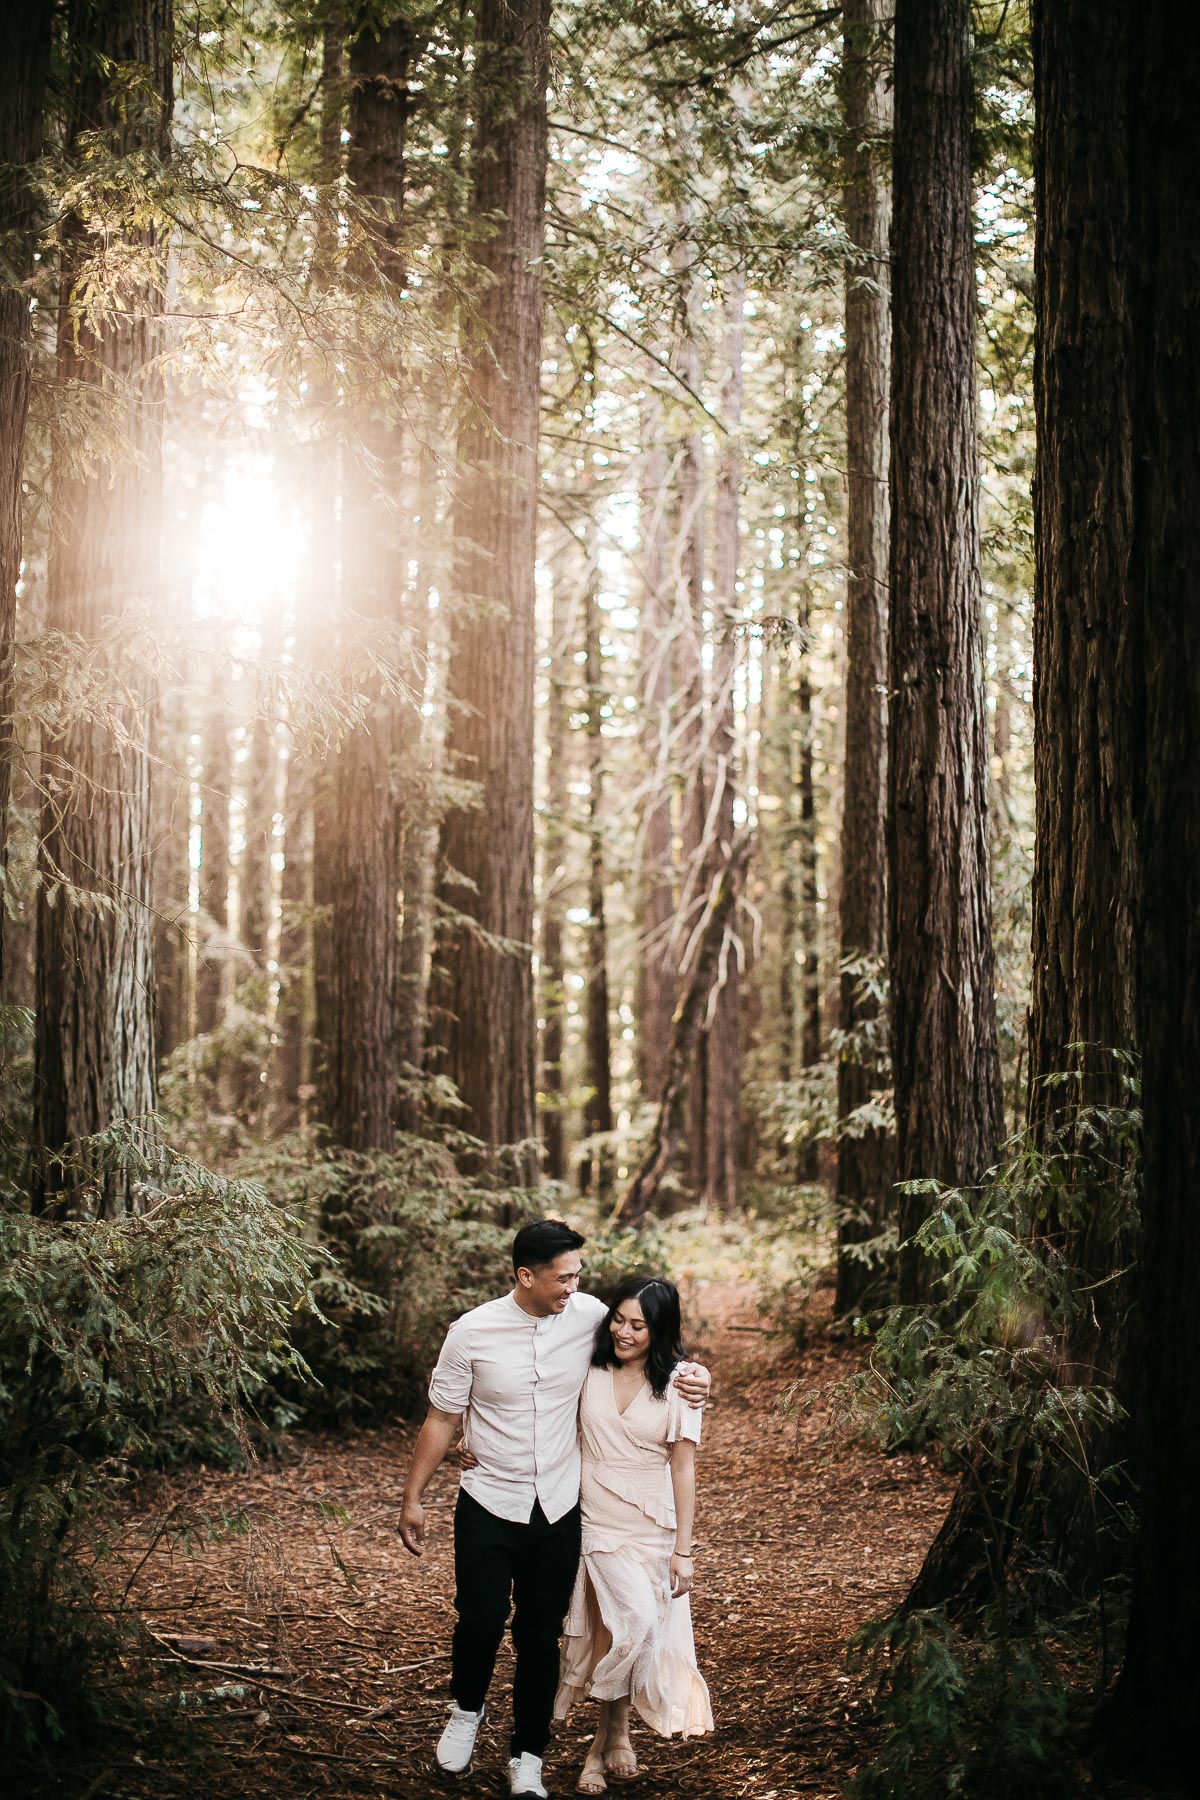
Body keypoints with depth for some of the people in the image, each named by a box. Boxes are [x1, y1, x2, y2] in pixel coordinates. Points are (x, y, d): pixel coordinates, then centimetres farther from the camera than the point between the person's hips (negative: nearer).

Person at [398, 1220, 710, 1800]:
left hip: (558, 1511, 2)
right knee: (481, 1621, 0)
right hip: (488, 1507, -1)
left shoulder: (589, 1315, -8)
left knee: (541, 1636, 8)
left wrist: (692, 1372, -11)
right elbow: (442, 1420, -2)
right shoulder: (472, 1332, -12)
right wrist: (412, 1498, 2)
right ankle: (467, 1709, 33)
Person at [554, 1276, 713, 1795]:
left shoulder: (678, 1384, -5)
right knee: (631, 1620, -16)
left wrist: (683, 1550, -4)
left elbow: (683, 1468, -3)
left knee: (629, 1633, 2)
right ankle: (615, 1730, 3)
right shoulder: (590, 1370, -2)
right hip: (595, 1519, 0)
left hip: (653, 1527, 0)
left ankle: (602, 1744, 20)